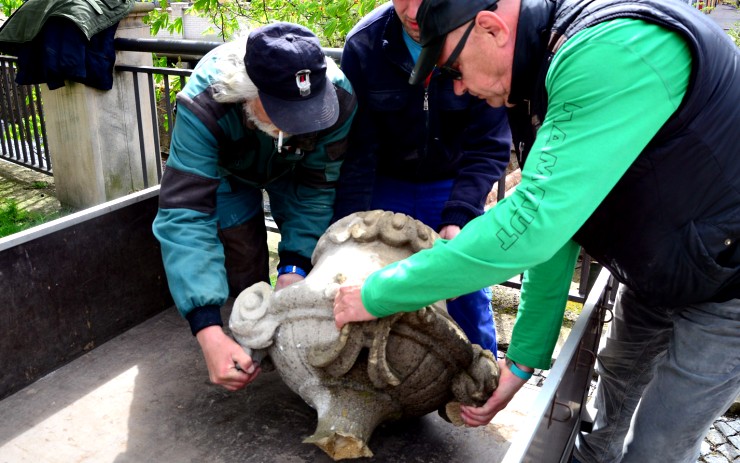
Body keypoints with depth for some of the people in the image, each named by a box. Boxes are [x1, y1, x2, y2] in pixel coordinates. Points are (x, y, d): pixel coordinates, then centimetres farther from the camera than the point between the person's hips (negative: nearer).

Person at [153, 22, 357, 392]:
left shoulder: (338, 99, -38)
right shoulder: (204, 105, -45)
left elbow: (317, 189, -25)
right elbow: (184, 215, -48)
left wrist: (295, 267, -37)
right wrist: (209, 332, -56)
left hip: (295, 167, 2)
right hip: (227, 167, -1)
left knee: (312, 255, -6)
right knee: (243, 267, -11)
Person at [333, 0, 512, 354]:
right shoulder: (363, 44, -18)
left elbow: (489, 147, -18)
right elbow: (356, 147, -16)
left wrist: (458, 219, -30)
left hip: (452, 185, 0)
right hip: (385, 184, 1)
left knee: (468, 295, 6)